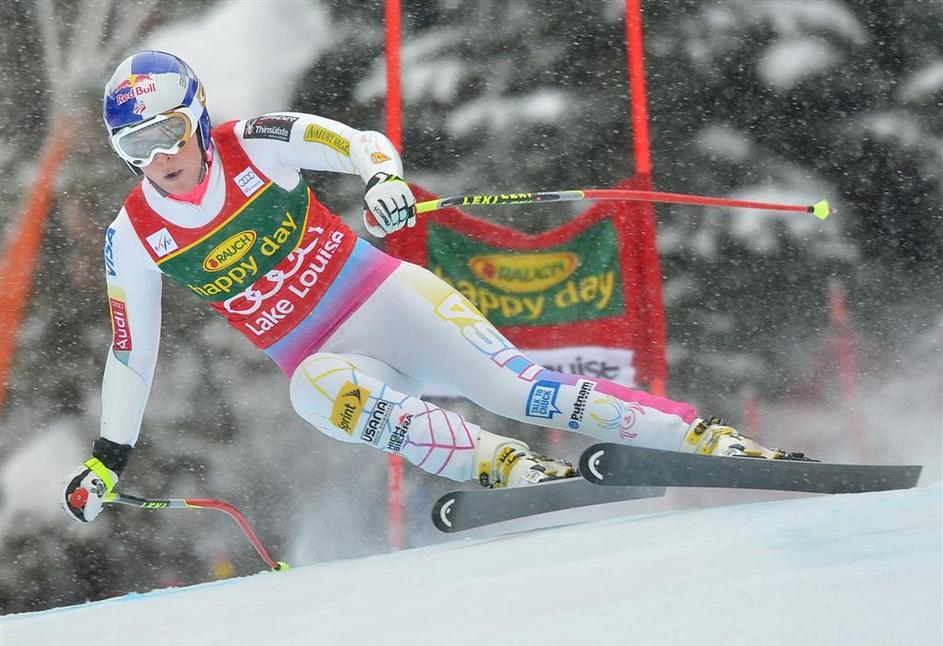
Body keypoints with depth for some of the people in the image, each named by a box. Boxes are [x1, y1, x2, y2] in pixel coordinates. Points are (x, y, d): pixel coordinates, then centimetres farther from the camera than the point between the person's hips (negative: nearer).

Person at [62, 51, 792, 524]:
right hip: (321, 356, 2)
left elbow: (365, 141, -14)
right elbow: (131, 353, 8)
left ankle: (703, 436, -19)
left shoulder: (252, 145, -10)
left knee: (513, 385, -19)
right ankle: (500, 463, -38)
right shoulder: (134, 238, -4)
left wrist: (382, 180, -37)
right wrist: (107, 458, 8)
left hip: (383, 294, -2)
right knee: (319, 389, -35)